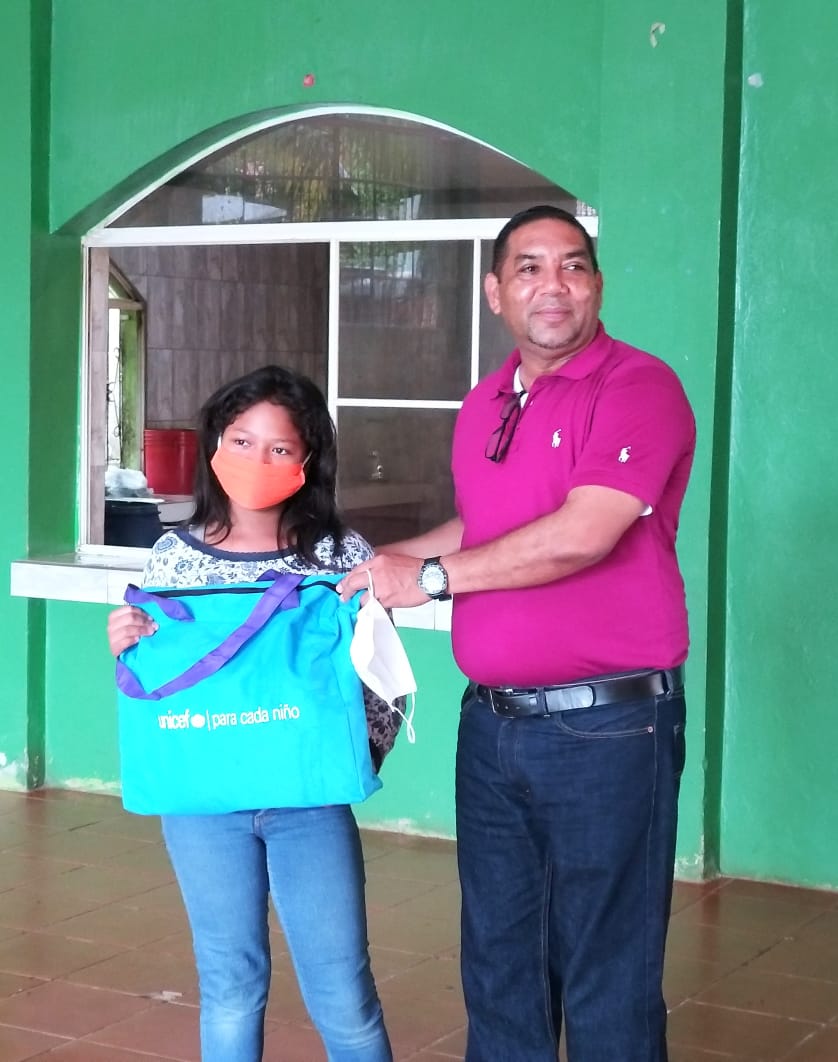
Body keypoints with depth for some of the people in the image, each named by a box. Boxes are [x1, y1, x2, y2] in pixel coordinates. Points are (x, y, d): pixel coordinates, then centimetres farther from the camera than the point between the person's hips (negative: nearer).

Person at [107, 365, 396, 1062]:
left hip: (310, 796, -1)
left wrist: (361, 750, -17)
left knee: (342, 993, 4)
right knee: (230, 988, 13)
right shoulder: (175, 556, 2)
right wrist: (124, 649, -9)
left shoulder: (344, 557, -5)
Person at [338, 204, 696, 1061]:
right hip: (491, 726, 7)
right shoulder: (482, 407, 13)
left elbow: (581, 535, -22)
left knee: (605, 978, 2)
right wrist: (387, 562, 15)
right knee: (497, 964, 16)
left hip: (606, 730, -7)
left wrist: (431, 576, -13)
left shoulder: (639, 387, -11)